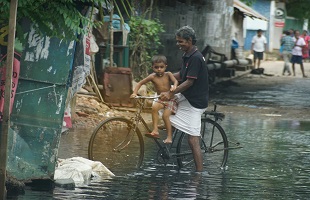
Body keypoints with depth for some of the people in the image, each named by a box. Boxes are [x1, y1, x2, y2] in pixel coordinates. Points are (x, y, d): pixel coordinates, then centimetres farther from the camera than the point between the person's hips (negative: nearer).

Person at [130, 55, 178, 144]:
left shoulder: (168, 75, -8)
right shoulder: (152, 77, -6)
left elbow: (175, 81, -24)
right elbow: (140, 83, -2)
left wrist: (174, 86, -48)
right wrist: (134, 93, -16)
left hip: (170, 100, -2)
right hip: (160, 100, 2)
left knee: (165, 116, -22)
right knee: (154, 107, -31)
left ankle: (169, 137, -9)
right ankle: (155, 130, -30)